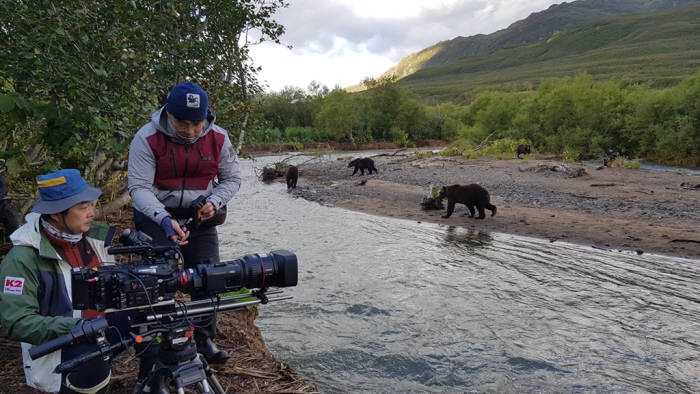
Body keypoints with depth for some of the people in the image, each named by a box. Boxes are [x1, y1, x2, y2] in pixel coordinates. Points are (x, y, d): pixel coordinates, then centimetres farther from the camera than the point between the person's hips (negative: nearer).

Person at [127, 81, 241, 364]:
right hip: (157, 216, -2)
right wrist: (164, 219, -33)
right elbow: (139, 186, -17)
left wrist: (214, 202, -17)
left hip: (201, 217, 3)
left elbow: (231, 179, 4)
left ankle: (204, 340, 21)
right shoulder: (147, 138, -15)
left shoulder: (218, 138, -7)